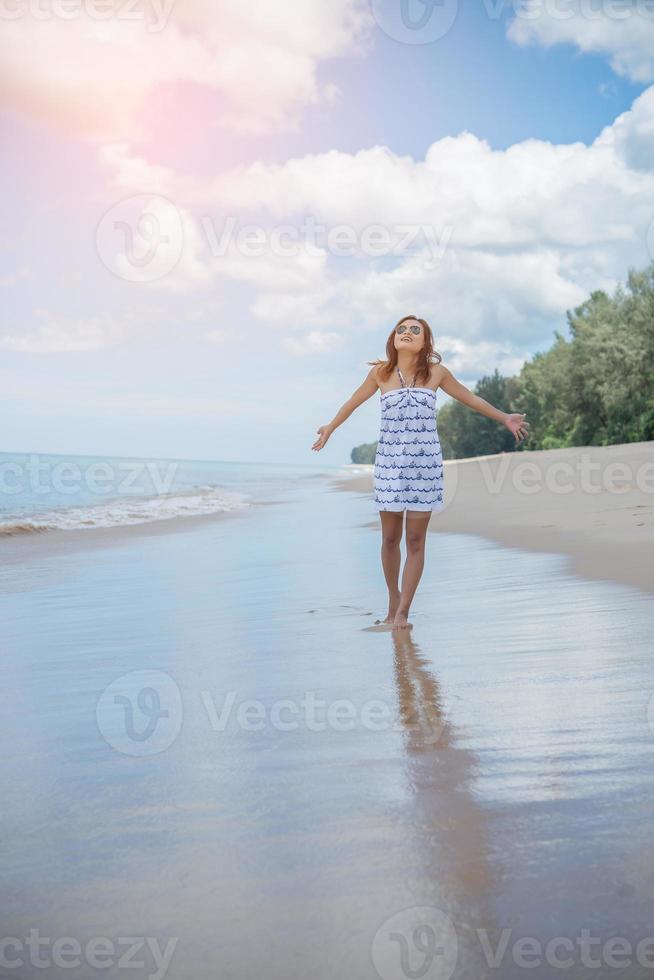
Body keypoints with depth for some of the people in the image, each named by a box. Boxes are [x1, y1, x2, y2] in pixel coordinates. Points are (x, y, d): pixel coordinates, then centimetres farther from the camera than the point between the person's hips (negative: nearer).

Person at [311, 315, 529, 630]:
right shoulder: (381, 373, 1)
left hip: (425, 464, 0)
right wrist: (330, 428, 28)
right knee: (390, 539, 7)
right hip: (389, 462, 1)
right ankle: (393, 601, 26)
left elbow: (470, 398, 14)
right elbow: (354, 402, 17)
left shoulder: (436, 372, 0)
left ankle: (402, 612, 6)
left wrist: (505, 418, 17)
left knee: (415, 541, -1)